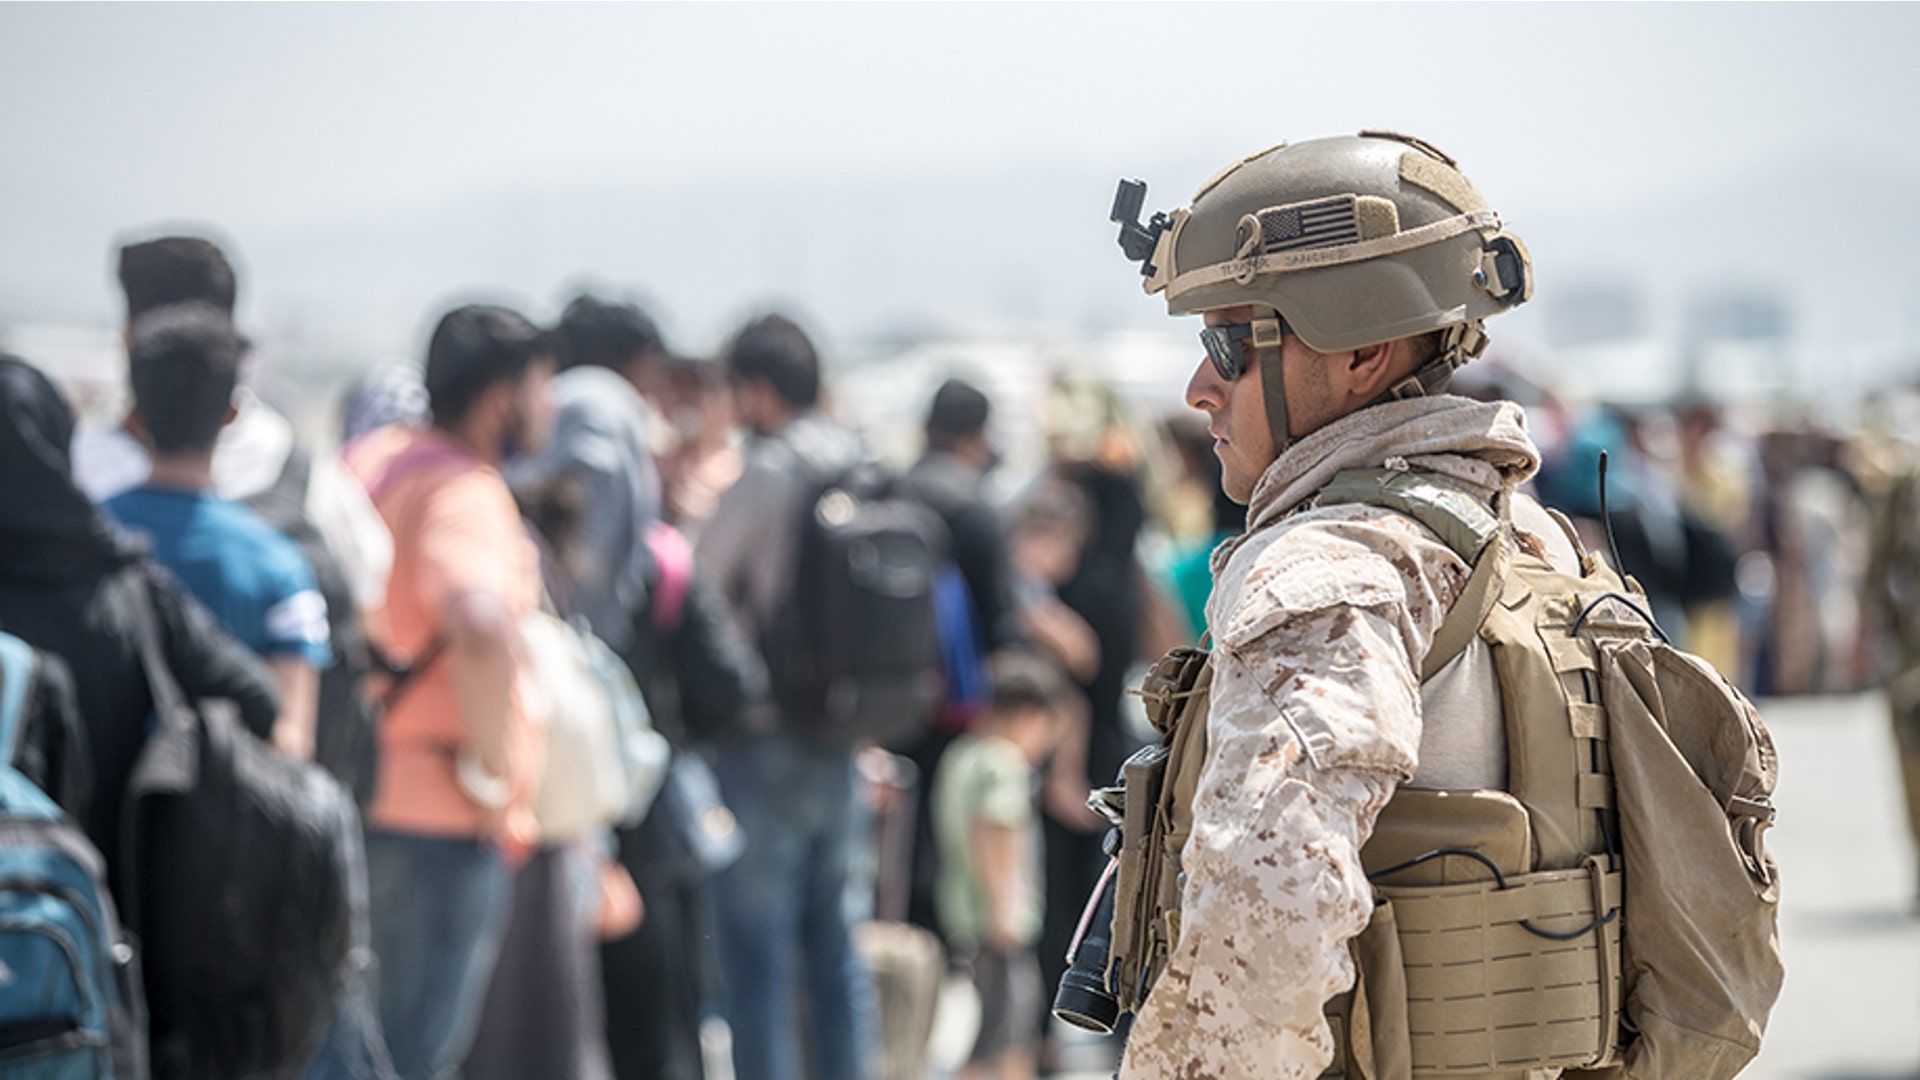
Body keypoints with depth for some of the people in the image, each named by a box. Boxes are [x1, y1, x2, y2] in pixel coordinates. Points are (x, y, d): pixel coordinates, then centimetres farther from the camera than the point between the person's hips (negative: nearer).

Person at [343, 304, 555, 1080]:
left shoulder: (371, 457, 11)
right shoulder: (465, 493, -17)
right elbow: (481, 628, -36)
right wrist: (490, 772, -23)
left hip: (366, 804, 9)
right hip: (443, 823, -9)